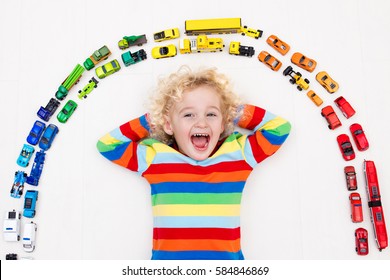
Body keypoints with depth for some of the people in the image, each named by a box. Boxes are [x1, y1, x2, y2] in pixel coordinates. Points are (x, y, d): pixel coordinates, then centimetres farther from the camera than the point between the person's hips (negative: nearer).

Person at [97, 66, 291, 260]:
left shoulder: (238, 152, 10)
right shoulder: (155, 157, 9)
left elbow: (280, 127, 16)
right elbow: (106, 144, 13)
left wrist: (236, 112, 14)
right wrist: (150, 121, 12)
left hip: (226, 256, 1)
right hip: (167, 256, 0)